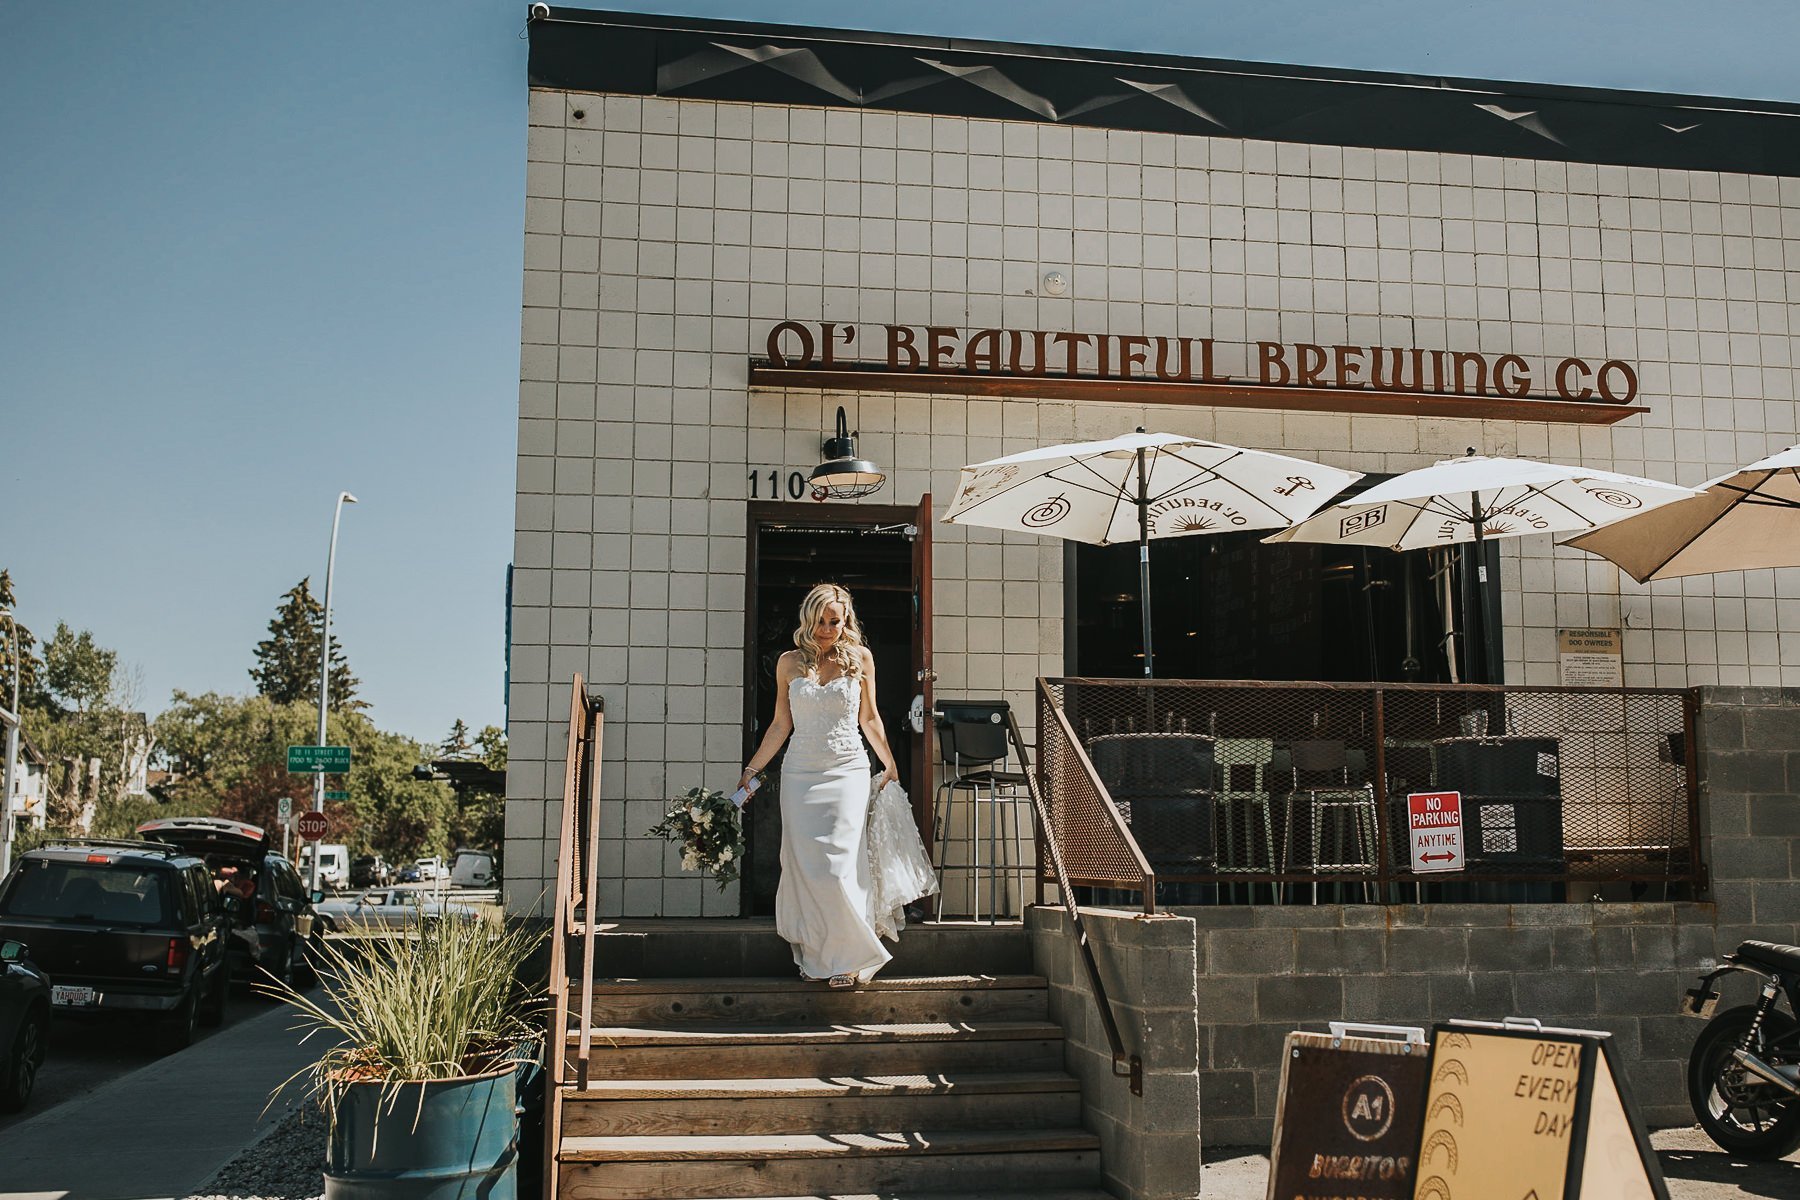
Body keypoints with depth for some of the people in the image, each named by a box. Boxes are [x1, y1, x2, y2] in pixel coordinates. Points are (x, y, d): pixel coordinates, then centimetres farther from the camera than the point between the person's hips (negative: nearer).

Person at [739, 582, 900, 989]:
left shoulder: (860, 658, 3)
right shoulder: (790, 662, 5)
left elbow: (869, 719, 11)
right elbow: (780, 725, 9)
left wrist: (890, 765, 11)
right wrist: (751, 770, 6)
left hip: (848, 771, -2)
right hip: (800, 773, 2)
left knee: (838, 867, -10)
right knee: (804, 866, 0)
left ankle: (852, 956, 3)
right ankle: (817, 957, 11)